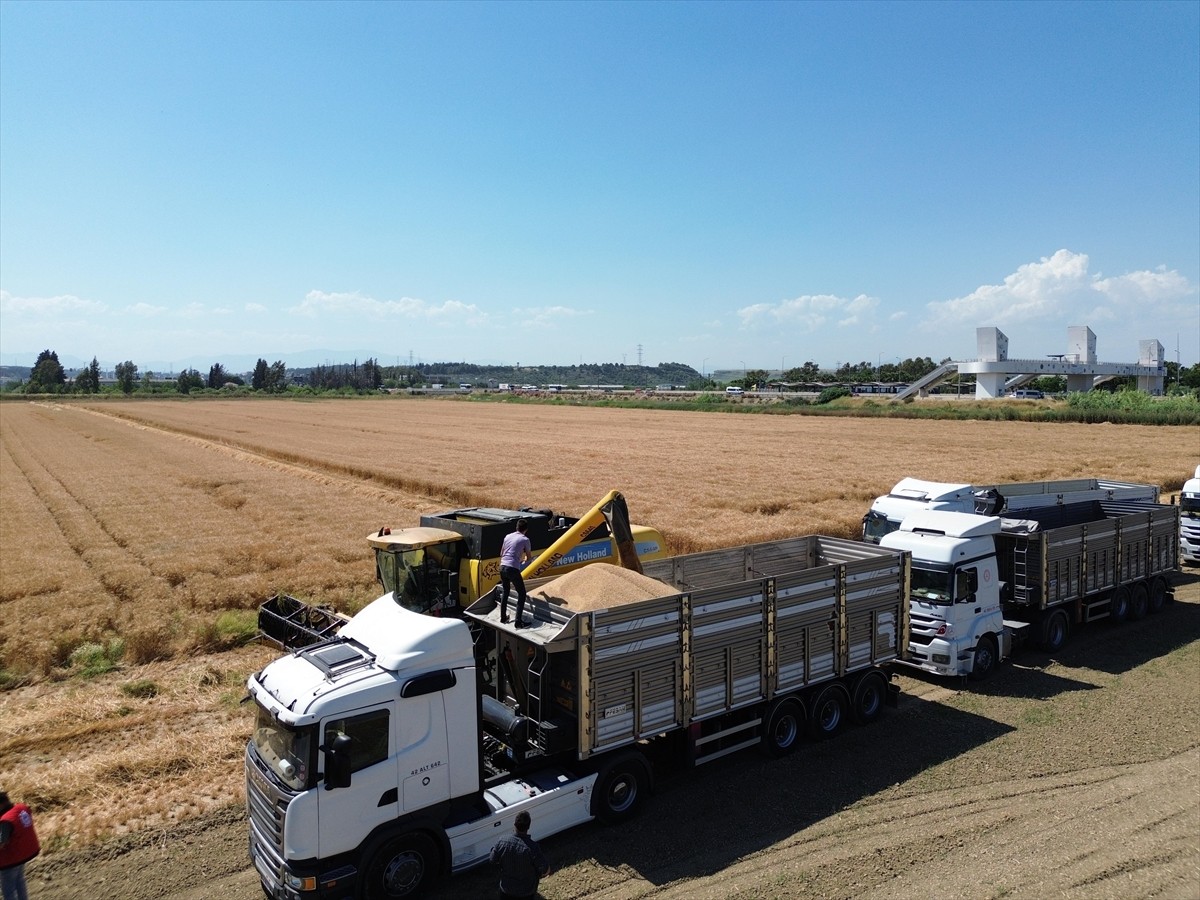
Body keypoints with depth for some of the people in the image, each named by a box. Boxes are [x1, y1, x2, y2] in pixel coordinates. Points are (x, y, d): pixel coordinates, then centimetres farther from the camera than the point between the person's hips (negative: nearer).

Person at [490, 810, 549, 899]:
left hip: (506, 888, 2)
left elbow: (493, 861, -5)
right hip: (527, 891, -2)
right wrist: (537, 876, -2)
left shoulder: (501, 842, -22)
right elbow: (546, 870, -24)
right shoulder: (532, 847, -32)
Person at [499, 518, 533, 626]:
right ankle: (518, 621, -3)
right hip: (513, 569, -6)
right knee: (521, 593, 4)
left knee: (504, 592, 23)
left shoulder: (507, 536, 14)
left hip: (502, 567, 6)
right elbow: (529, 557, 8)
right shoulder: (525, 539, -2)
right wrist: (524, 559, 31)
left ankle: (503, 617, 28)